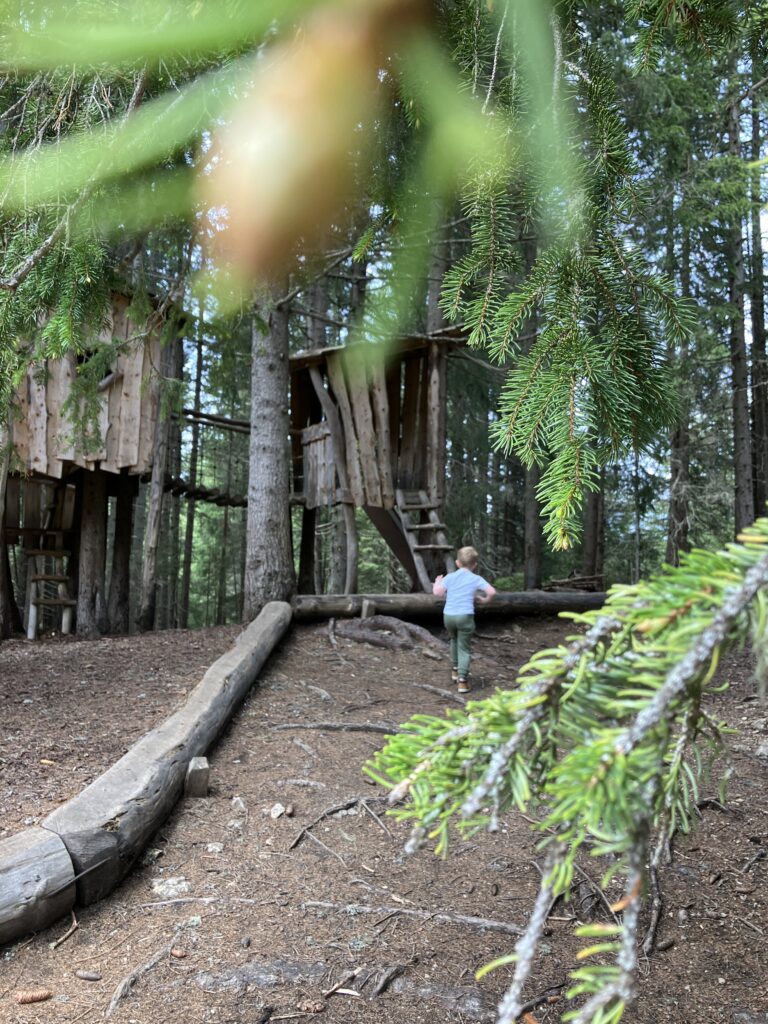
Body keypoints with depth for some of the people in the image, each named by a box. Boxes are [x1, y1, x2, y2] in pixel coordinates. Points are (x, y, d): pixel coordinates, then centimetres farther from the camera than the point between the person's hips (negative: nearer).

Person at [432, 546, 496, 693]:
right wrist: (484, 600, 11)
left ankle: (456, 670, 38)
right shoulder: (476, 579, 2)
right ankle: (462, 680, -5)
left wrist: (437, 583, 16)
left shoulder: (449, 577, 6)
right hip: (465, 616, -3)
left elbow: (437, 592, -4)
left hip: (448, 616, 3)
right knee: (464, 648, 3)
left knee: (454, 640, 29)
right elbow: (492, 592, -9)